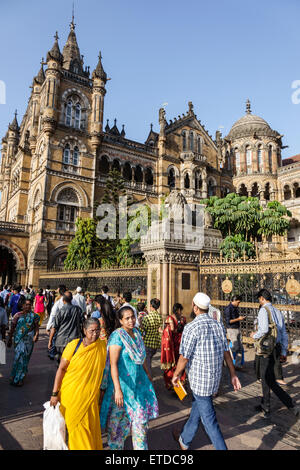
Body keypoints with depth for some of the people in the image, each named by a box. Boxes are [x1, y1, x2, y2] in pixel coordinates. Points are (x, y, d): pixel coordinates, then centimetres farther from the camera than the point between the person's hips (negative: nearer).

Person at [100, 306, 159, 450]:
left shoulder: (137, 333, 3)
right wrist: (117, 389, -29)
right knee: (119, 418, 10)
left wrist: (147, 373, 21)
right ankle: (116, 446, 34)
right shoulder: (117, 336, -20)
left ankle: (140, 446, 35)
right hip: (122, 382, -7)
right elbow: (113, 364, -25)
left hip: (138, 381, 7)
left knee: (140, 416, 16)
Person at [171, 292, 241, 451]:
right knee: (196, 409, 24)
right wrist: (233, 374, 13)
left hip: (199, 379, -8)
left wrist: (176, 374, 0)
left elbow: (184, 357, -16)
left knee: (208, 418, 6)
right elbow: (226, 352, 4)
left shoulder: (191, 327, -21)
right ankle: (184, 440, 43)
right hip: (215, 377, 8)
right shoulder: (219, 325, -1)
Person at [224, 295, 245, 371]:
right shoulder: (228, 309, -14)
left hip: (238, 329, 8)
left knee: (240, 348, 5)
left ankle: (238, 365, 12)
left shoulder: (236, 308, 13)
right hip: (232, 330, -8)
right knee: (236, 347, -14)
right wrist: (238, 319, -15)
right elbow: (228, 321, -19)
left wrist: (241, 318, 10)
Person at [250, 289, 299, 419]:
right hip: (276, 349, 9)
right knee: (265, 378, 19)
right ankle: (265, 407, 30)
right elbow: (284, 334, 14)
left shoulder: (263, 310, -14)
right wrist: (284, 352, 20)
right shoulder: (277, 312, 11)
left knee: (270, 382, 0)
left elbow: (264, 330, -27)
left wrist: (254, 335, -8)